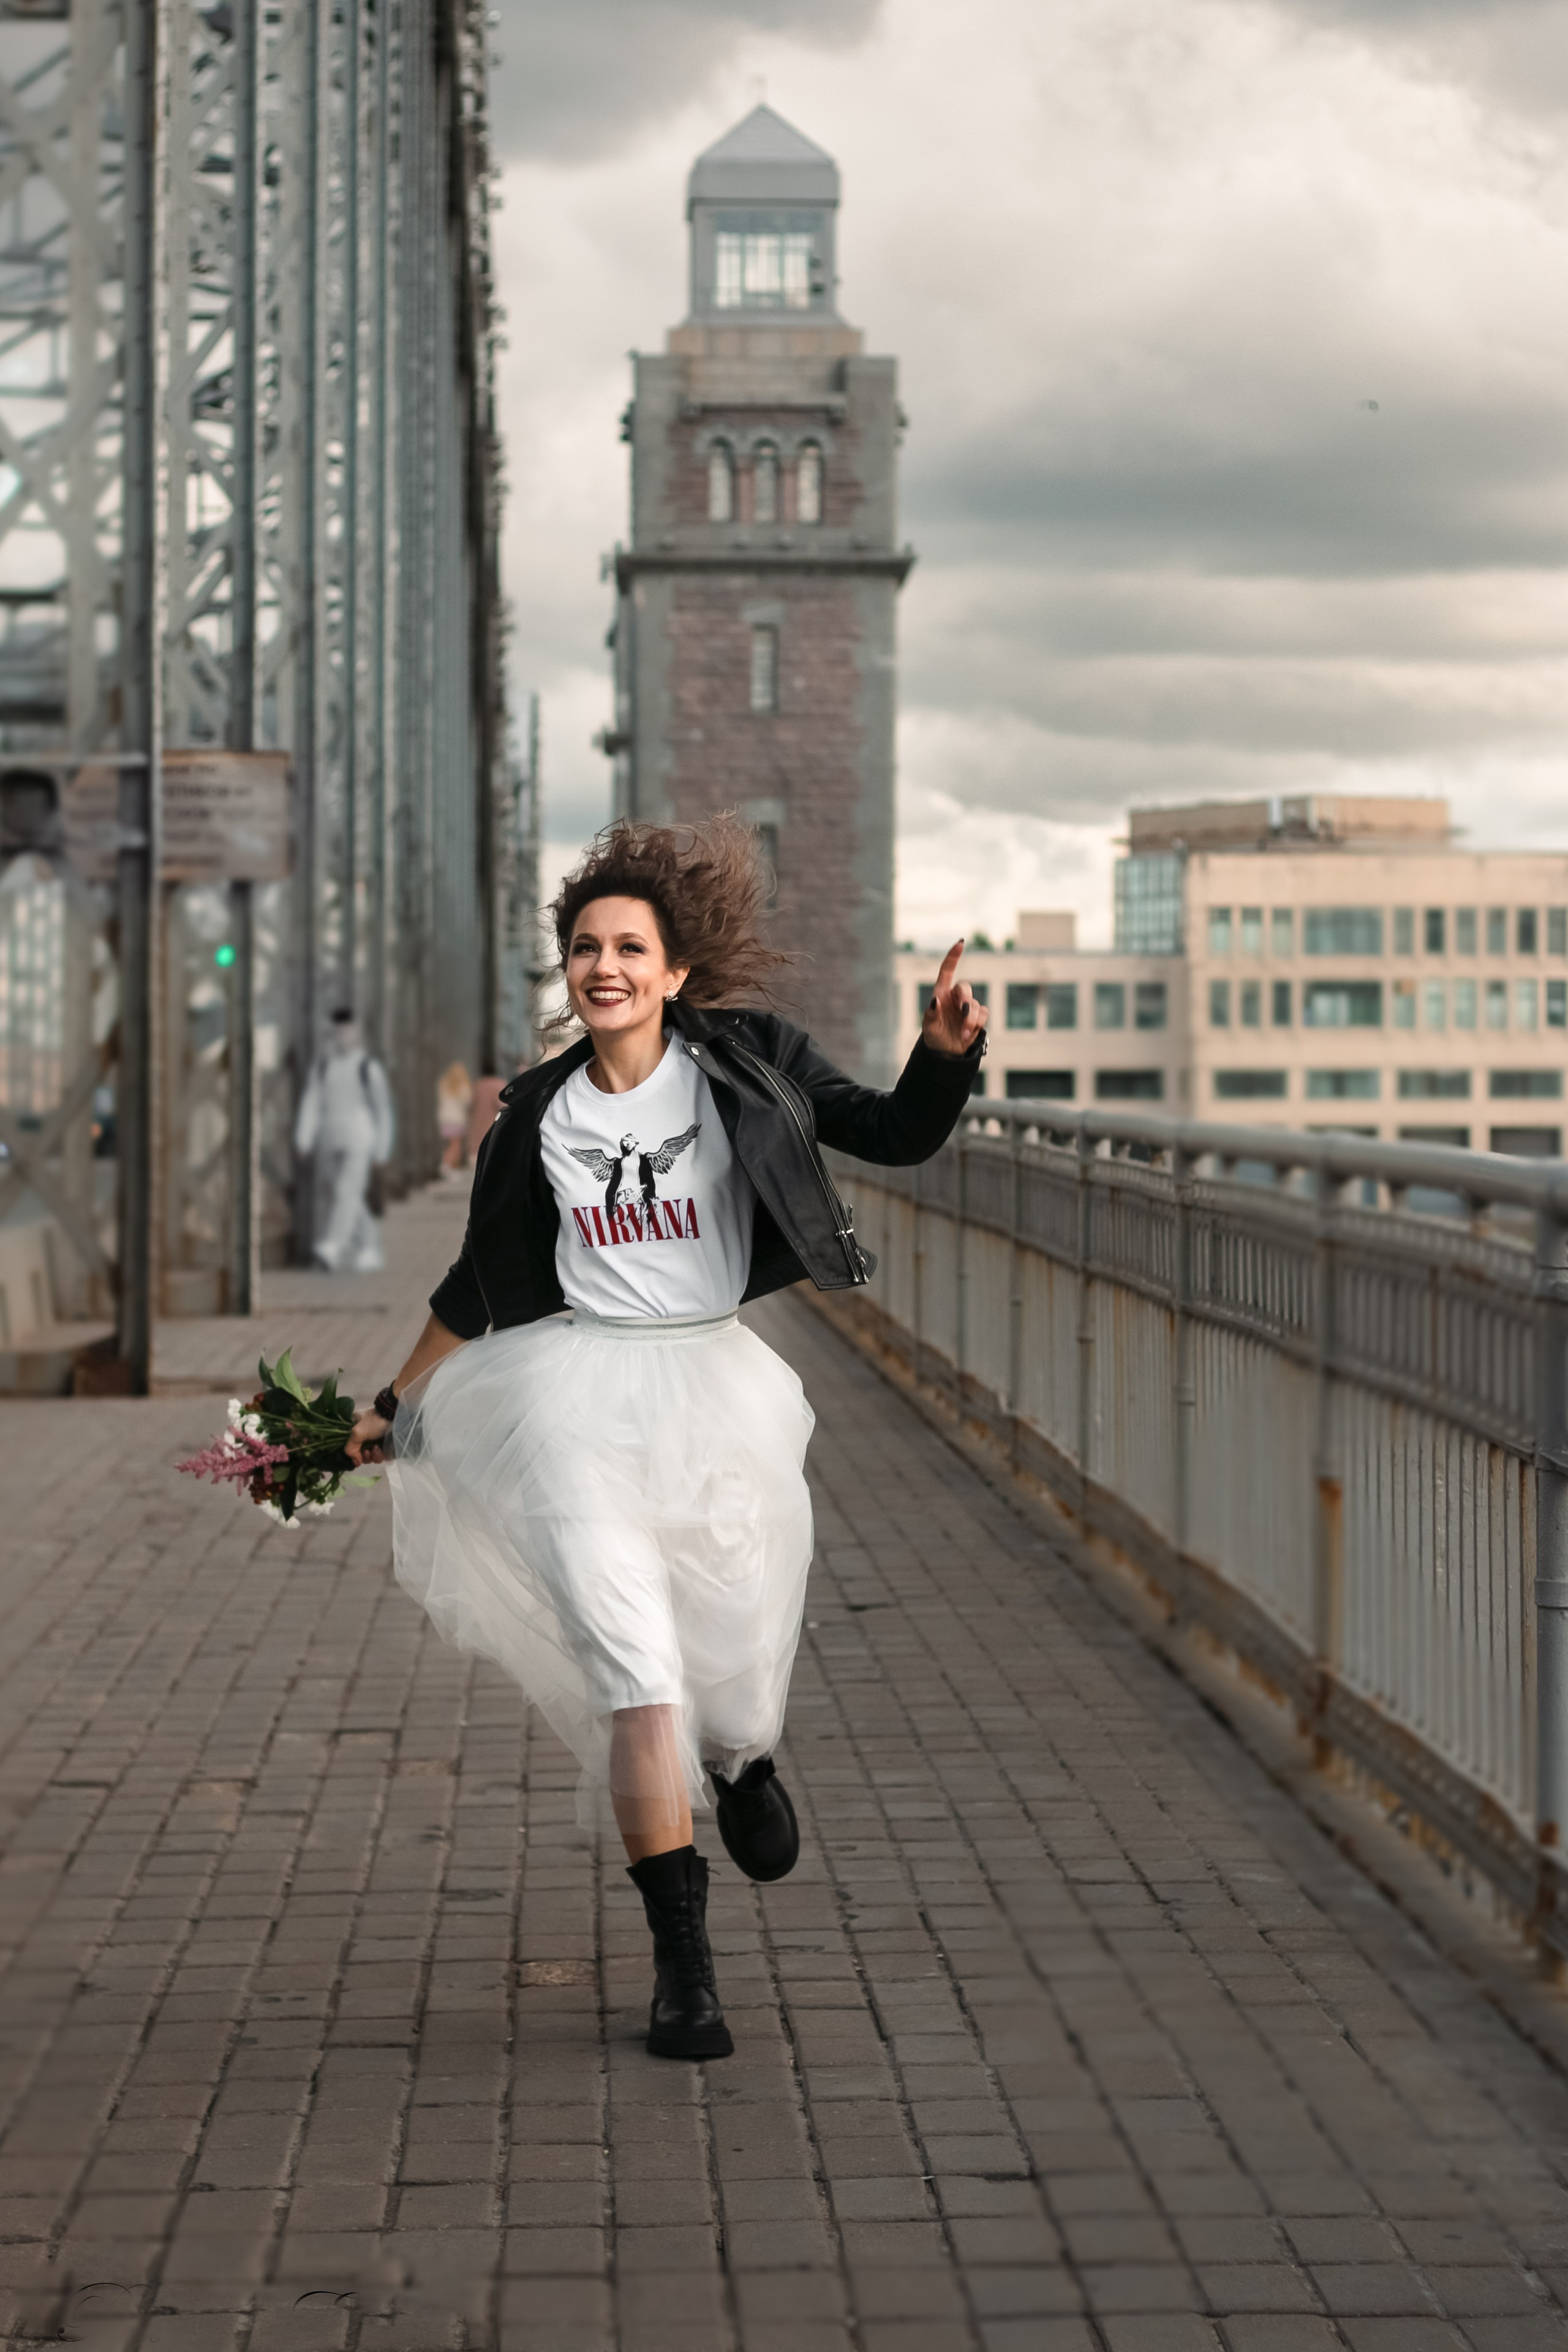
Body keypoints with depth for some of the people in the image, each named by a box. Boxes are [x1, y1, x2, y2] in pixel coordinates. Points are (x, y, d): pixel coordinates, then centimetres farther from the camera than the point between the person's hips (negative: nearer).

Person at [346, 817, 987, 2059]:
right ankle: (682, 1958, -4)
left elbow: (894, 1134, 3)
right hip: (572, 1385, 0)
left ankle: (743, 1761, 41)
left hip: (709, 1375, 0)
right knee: (631, 1661, -12)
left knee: (737, 1661, 0)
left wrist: (947, 1056, -16)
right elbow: (478, 1283, 16)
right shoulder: (538, 1113, 6)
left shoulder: (747, 1061, 2)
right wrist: (397, 1404, 20)